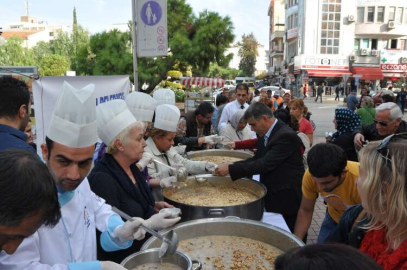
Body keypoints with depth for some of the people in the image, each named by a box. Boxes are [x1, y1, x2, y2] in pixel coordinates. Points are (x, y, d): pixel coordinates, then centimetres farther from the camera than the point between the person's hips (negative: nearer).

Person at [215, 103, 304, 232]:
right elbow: (257, 159, 9)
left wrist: (230, 169, -26)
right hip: (273, 196, 8)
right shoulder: (265, 134, 5)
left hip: (287, 198, -8)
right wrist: (231, 166, -6)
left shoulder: (286, 135, -24)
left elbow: (265, 164, -29)